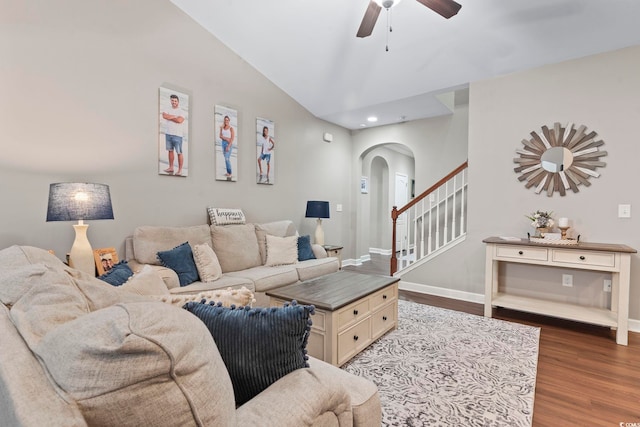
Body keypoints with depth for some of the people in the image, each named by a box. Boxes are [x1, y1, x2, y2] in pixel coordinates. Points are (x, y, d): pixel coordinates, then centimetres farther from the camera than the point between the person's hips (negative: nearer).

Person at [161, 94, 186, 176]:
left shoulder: (181, 111, -2)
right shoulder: (168, 110, 12)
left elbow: (179, 120, -19)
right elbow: (164, 116, -7)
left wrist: (169, 117, -6)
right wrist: (174, 116, -11)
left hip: (177, 135, -6)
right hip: (168, 133, 6)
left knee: (179, 153, -6)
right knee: (170, 151, 12)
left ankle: (180, 170, -3)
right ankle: (171, 168, 21)